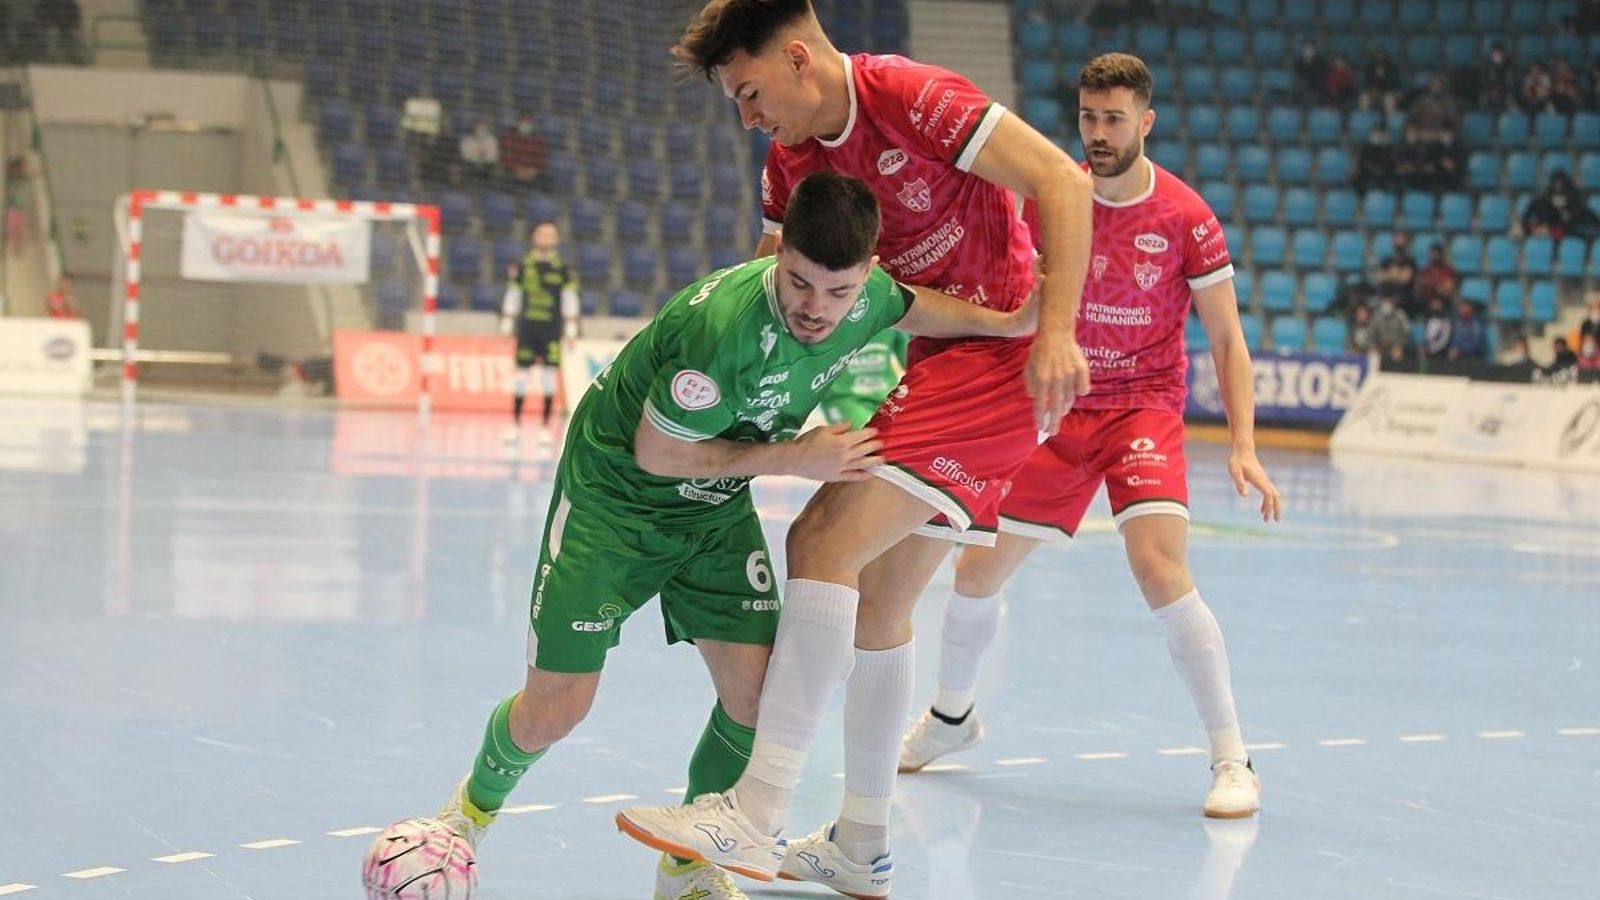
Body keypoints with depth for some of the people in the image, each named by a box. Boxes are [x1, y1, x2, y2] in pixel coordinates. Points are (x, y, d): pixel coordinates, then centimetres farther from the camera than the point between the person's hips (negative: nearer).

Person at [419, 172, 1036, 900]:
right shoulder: (725, 327, -38)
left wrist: (1014, 321, -2)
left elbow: (918, 308, 11)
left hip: (717, 506, 6)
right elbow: (655, 454, -25)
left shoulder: (865, 299, -16)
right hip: (614, 493, -6)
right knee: (555, 709, -6)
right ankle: (477, 802, 29)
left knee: (758, 693, -6)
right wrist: (796, 457, -23)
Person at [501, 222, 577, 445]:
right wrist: (506, 327, 7)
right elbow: (512, 299, 10)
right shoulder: (523, 267, 6)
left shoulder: (563, 270, 3)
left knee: (549, 377, -3)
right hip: (527, 328, 1)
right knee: (521, 374, 2)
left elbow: (570, 303, 3)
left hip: (551, 332, -1)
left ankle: (545, 427, 3)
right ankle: (515, 424, 10)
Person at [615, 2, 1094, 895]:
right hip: (921, 371, 9)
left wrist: (1056, 331, -25)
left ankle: (757, 816, -24)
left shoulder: (910, 97, -16)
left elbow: (1062, 181, -19)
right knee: (876, 603, 12)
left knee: (825, 543, -21)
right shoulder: (791, 160, 10)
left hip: (999, 359, -9)